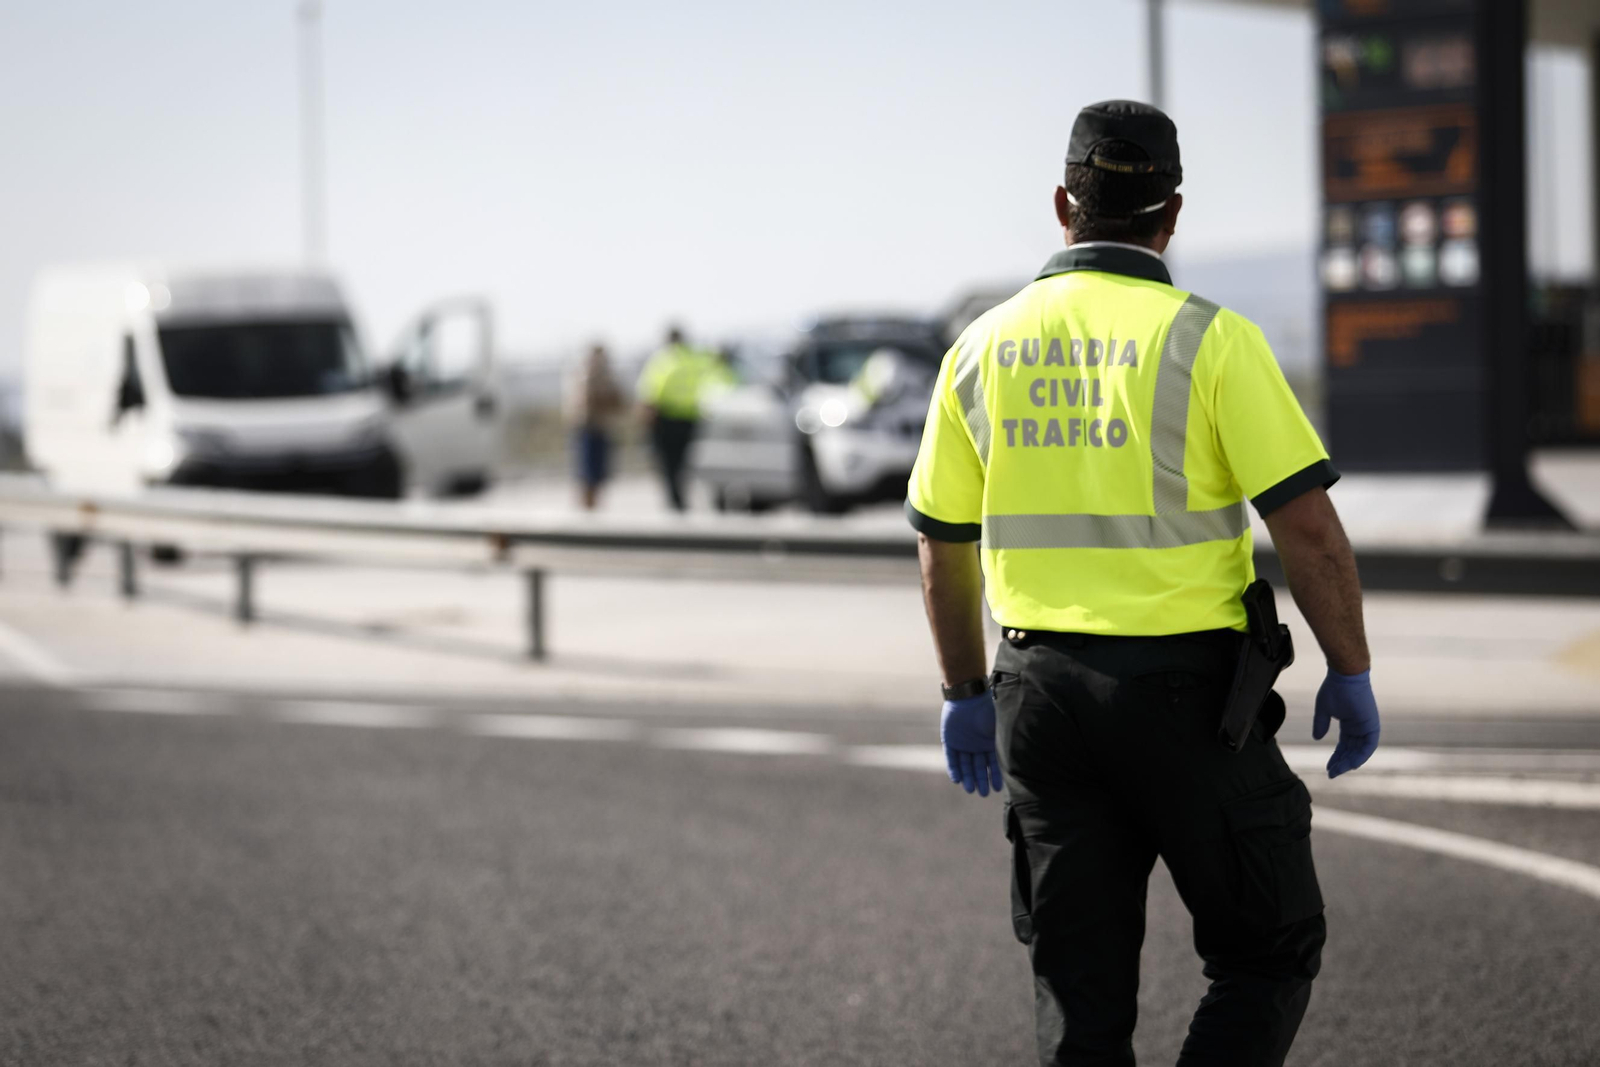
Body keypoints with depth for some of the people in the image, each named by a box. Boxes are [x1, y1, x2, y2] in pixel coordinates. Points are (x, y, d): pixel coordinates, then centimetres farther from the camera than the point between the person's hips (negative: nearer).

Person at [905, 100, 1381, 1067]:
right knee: (1271, 952, 10)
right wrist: (1350, 673, -1)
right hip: (1185, 688, -4)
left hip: (1041, 691, 4)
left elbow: (942, 546, 12)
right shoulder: (1208, 338, -9)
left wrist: (967, 694, 23)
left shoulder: (984, 347, 5)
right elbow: (1306, 524, -12)